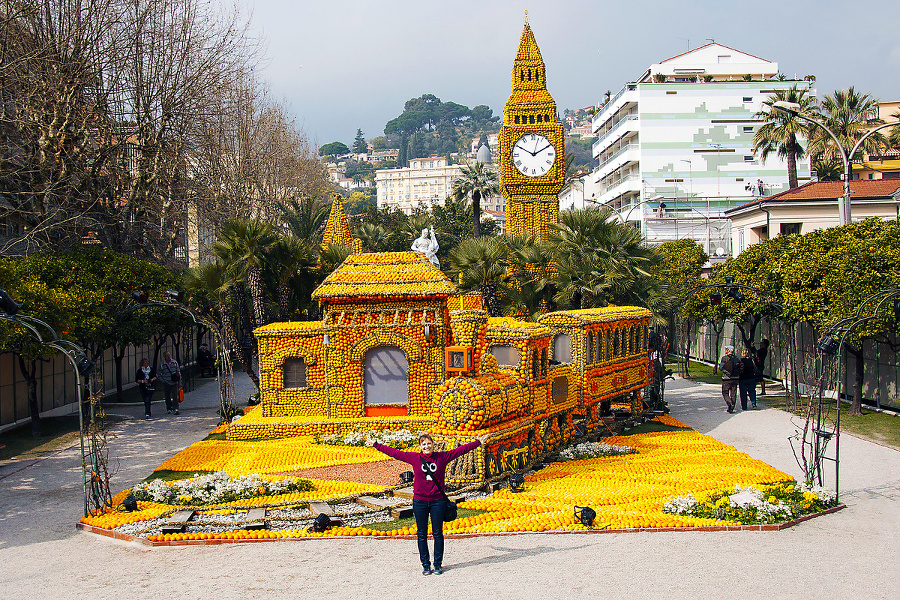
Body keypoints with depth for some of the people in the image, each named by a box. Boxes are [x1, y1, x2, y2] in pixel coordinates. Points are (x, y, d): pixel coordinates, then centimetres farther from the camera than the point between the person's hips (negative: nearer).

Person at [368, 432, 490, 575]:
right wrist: (376, 445, 8)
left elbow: (461, 450, 6)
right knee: (422, 534, 5)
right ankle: (425, 564, 16)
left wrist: (478, 442, 7)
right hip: (420, 502, 0)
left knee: (438, 533, 5)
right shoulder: (414, 458, 1)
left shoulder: (442, 457, 1)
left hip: (437, 501, 0)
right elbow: (394, 452, 6)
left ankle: (438, 564, 17)